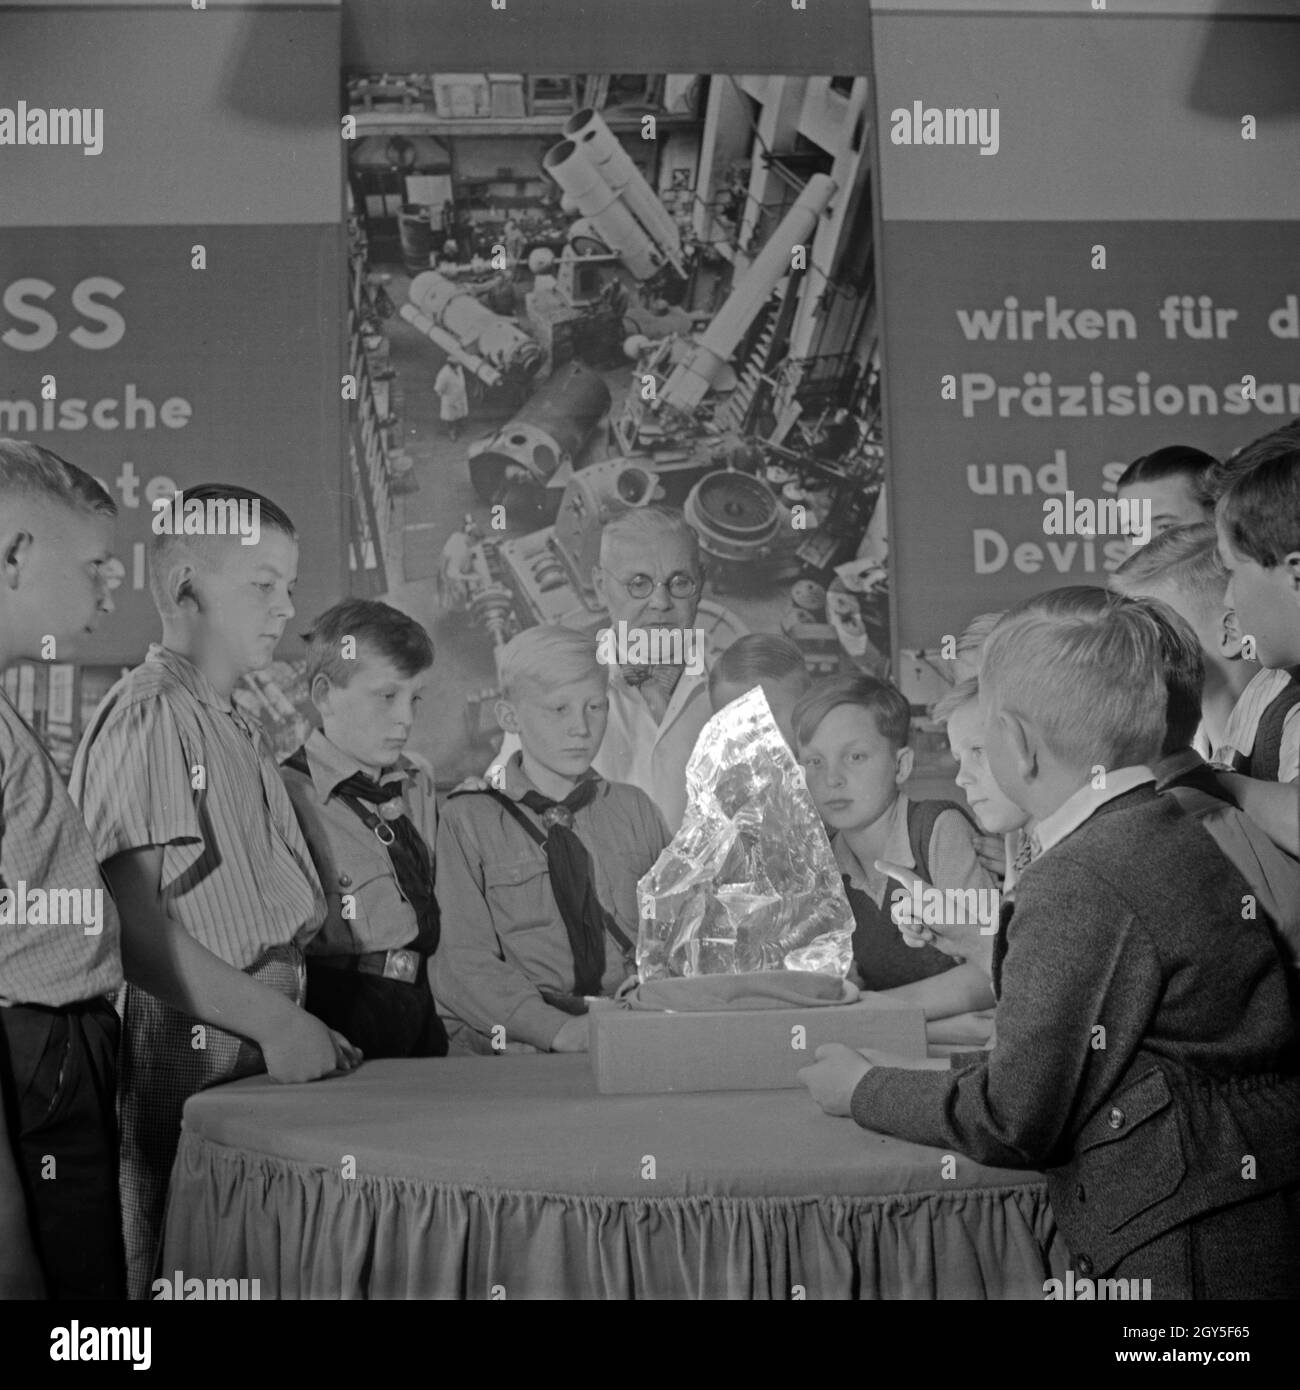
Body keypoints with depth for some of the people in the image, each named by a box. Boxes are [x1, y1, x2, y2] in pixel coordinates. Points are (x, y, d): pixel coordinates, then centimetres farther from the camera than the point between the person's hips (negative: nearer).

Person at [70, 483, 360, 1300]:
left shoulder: (242, 733, 17)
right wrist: (277, 1022, -18)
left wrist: (305, 1030, 6)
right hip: (188, 1068, -9)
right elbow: (132, 925, -19)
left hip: (264, 1054, 9)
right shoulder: (149, 717, -11)